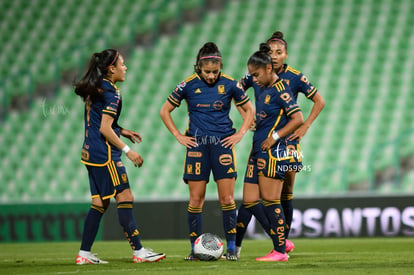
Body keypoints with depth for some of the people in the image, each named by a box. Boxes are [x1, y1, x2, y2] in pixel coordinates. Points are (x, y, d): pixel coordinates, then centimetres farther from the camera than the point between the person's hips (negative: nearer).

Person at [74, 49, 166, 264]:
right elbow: (105, 129, -19)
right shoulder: (111, 93, -14)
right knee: (124, 198, -7)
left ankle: (84, 253, 9)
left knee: (100, 203, 10)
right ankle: (138, 251, -7)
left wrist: (121, 131, 19)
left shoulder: (94, 90, 14)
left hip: (91, 152, 9)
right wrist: (127, 151, -15)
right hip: (105, 154, -9)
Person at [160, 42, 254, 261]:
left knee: (227, 198, -4)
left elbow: (249, 110, 12)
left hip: (223, 144, 0)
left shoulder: (229, 84, -1)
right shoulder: (189, 85, -1)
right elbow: (165, 111, 8)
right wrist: (179, 136, 2)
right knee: (196, 199, 0)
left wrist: (240, 133, 1)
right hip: (197, 145, 0)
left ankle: (231, 248, 2)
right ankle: (195, 248, 7)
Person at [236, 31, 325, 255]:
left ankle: (284, 240, 17)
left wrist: (304, 127, -2)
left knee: (286, 193, 4)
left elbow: (319, 102, 5)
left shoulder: (295, 77, -4)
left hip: (287, 139, 0)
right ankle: (236, 244, -8)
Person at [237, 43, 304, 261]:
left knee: (269, 201, -7)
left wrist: (275, 136, -16)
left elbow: (298, 119, -17)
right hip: (257, 150, 9)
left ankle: (280, 251, -2)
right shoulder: (257, 83, 10)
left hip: (273, 151, -9)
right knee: (249, 201, 6)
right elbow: (239, 87, 32)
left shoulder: (280, 90, -13)